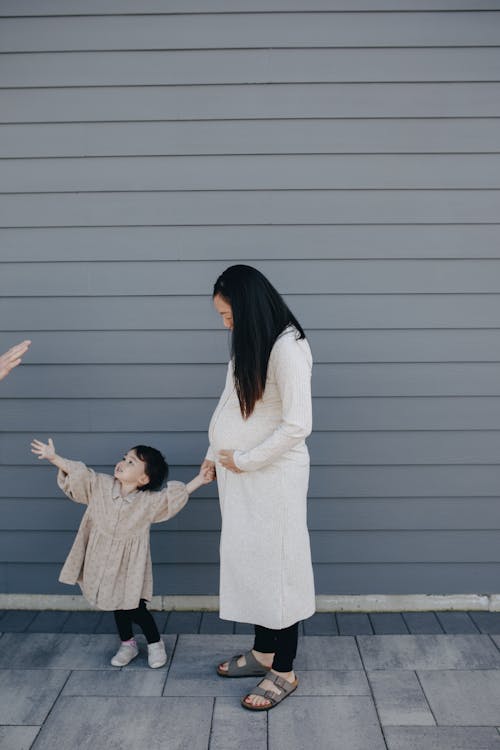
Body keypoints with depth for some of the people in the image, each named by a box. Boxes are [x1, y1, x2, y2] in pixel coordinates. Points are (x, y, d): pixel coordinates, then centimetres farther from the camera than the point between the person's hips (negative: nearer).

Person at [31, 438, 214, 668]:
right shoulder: (101, 485, -8)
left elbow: (178, 494, -6)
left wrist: (199, 479, -14)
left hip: (130, 566, -3)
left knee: (135, 608, -1)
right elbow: (78, 474, -2)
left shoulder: (151, 501, -13)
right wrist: (54, 457, -6)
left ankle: (155, 644, 25)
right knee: (117, 605, 15)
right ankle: (127, 644, 37)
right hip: (104, 561, 3)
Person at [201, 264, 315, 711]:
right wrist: (216, 455, 13)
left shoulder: (287, 348, -19)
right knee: (251, 562, 16)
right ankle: (263, 653, 35)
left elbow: (297, 424, -23)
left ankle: (284, 672, 22)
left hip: (274, 477, -8)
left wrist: (243, 460, -15)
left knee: (276, 567, 4)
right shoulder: (252, 344, 9)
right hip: (242, 476, 8)